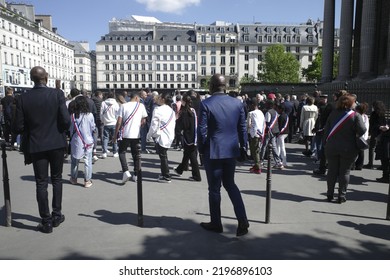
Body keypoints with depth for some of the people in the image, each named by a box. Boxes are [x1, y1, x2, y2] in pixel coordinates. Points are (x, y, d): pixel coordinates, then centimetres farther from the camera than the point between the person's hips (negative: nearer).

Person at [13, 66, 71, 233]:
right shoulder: (57, 94, -10)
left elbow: (19, 127, -6)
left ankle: (46, 222, 13)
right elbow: (66, 121, -15)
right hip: (56, 143, 0)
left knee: (41, 183, 8)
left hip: (36, 146, 0)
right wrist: (61, 131, 6)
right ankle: (56, 215, 22)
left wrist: (30, 132, 15)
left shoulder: (24, 98, -6)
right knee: (56, 179, 17)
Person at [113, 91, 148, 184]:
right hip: (136, 134, 2)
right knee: (135, 154, 14)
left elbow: (119, 122, -7)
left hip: (125, 134, -2)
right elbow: (143, 121, 4)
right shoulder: (141, 106, 1)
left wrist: (115, 135, 0)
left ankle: (126, 172, -6)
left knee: (122, 152, 11)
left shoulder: (123, 106, -4)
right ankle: (136, 175, 18)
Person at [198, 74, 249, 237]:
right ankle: (242, 219, 11)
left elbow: (202, 130, -12)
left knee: (214, 188, 9)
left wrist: (201, 149, 2)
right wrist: (243, 147, 14)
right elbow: (242, 128, 5)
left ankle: (216, 224, 22)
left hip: (213, 151, -4)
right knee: (230, 184, 20)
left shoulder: (206, 104, -12)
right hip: (231, 150, 5)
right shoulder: (237, 103, 2)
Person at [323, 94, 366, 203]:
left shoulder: (333, 114, 1)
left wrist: (326, 142, 7)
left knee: (332, 171, 11)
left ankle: (330, 194, 18)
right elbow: (362, 130, -15)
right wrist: (356, 138, 4)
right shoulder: (355, 115, -8)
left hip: (332, 148, 2)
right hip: (349, 148, -2)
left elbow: (326, 129, 1)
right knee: (344, 172, 8)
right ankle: (342, 196, 11)